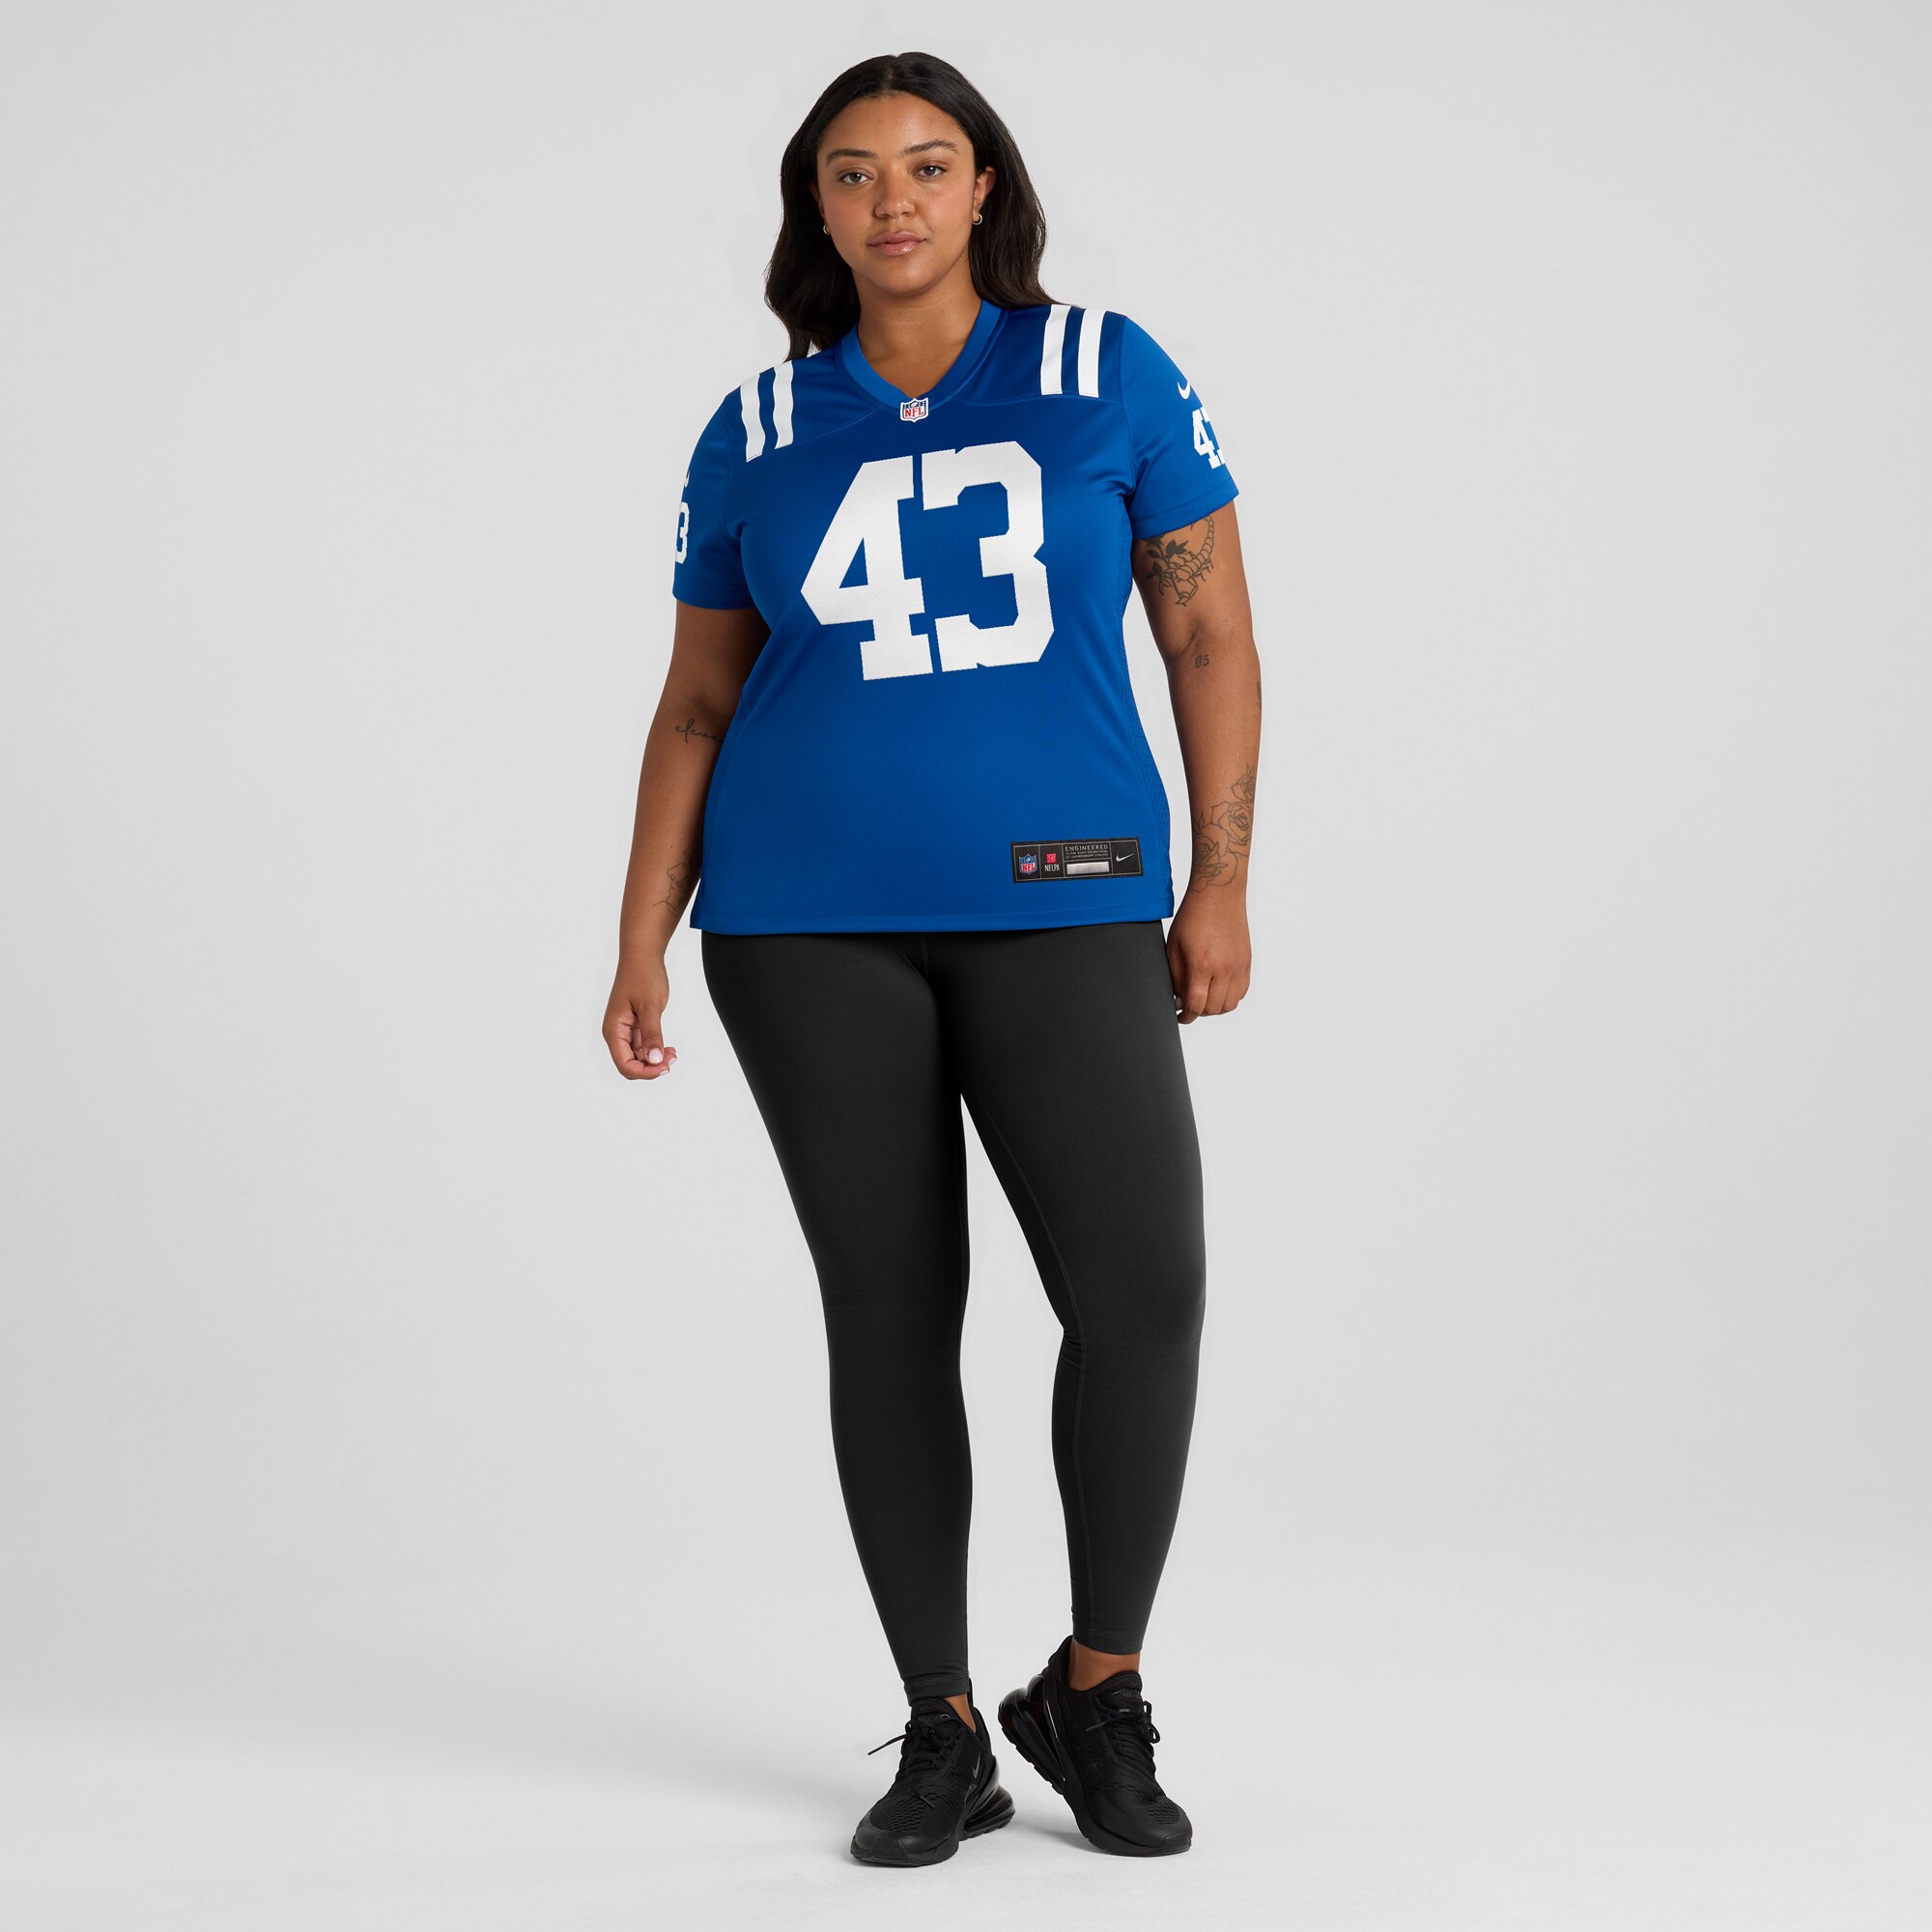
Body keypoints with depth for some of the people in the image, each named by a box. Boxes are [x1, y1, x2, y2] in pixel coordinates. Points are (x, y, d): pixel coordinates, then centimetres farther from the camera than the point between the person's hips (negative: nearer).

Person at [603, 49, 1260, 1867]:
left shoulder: (1110, 373, 3)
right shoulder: (757, 433, 7)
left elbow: (1211, 638, 4)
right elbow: (696, 706, 11)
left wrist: (1220, 885, -4)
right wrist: (642, 943, 1)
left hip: (1061, 909, -1)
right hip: (812, 920, 1)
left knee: (1143, 1293, -15)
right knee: (888, 1310, 2)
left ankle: (1097, 1689, 7)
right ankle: (944, 1737, 15)